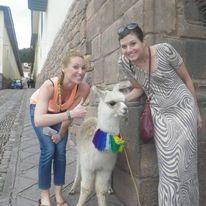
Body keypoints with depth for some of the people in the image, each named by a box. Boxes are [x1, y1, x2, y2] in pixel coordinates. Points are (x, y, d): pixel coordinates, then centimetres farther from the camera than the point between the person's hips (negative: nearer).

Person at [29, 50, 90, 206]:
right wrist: (69, 114, -58)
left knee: (61, 151, 0)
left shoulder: (84, 88, -32)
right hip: (39, 109, -3)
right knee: (48, 151, -10)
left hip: (60, 112, 3)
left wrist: (61, 134, -6)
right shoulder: (49, 85, -41)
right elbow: (38, 120, -52)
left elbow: (71, 113, -16)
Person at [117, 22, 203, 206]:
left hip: (183, 109, -2)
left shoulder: (165, 50, -17)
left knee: (185, 164, 2)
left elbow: (186, 79, -4)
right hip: (159, 114, 2)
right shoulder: (124, 62, -8)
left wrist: (197, 112, 2)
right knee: (168, 167, 4)